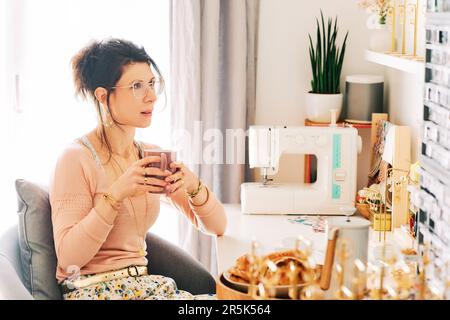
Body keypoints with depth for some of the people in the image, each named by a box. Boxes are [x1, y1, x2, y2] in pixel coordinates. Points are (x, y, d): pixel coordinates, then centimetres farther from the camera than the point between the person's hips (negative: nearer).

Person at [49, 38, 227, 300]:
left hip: (140, 283, 7)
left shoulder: (153, 155, 9)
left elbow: (217, 226, 7)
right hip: (93, 288, -7)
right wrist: (115, 194, -26)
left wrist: (194, 187, -13)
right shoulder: (77, 159, -11)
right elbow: (67, 258, -18)